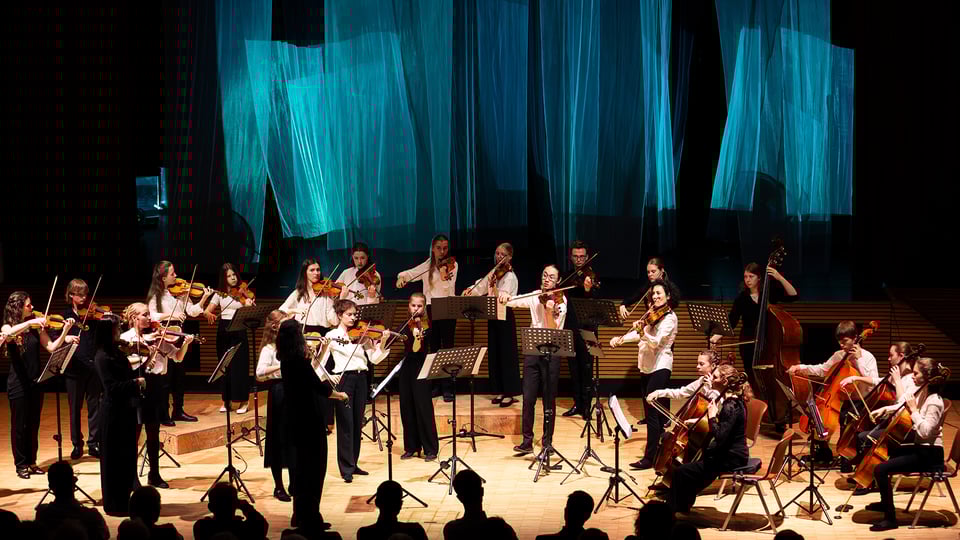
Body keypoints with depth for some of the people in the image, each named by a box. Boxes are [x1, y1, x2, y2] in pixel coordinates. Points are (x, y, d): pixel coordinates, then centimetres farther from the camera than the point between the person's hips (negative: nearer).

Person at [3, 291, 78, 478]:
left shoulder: (36, 327, 2)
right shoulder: (8, 327, -9)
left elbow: (51, 347, -3)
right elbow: (7, 334, -34)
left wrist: (65, 332, -17)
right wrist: (30, 322, -39)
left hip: (36, 382, 4)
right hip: (18, 384, -4)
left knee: (34, 424, 12)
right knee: (19, 425, 3)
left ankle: (32, 462, 23)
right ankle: (21, 465, 13)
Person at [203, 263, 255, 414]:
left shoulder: (242, 293, 0)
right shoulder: (219, 294, 7)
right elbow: (206, 310, 2)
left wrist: (249, 304, -33)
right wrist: (209, 314, -20)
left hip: (239, 331, -3)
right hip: (223, 331, 3)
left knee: (240, 365, -5)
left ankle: (244, 401, 2)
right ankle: (226, 400, 16)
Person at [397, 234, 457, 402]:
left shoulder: (452, 264, -1)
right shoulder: (427, 266, 11)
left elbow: (448, 289, -12)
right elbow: (409, 273, 8)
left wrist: (444, 276, -31)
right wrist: (402, 277, -14)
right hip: (430, 310, 4)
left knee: (447, 348, -8)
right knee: (433, 348, 8)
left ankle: (448, 388, -6)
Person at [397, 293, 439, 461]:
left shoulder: (427, 326, -5)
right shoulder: (406, 325, 10)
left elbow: (416, 349, -16)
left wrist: (418, 337, -33)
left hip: (421, 368, -5)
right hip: (406, 368, 5)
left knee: (423, 408, -7)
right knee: (407, 408, 7)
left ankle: (430, 449, -1)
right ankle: (411, 447, 17)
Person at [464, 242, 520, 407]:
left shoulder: (510, 276, -12)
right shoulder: (494, 273, 10)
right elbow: (480, 286, 14)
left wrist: (493, 286, -35)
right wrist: (469, 290, -5)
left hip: (505, 316, -8)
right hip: (493, 316, 8)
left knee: (506, 354, -5)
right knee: (494, 353, 9)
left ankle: (510, 393, -1)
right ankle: (500, 391, 15)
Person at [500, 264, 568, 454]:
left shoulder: (560, 301, -5)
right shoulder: (534, 297, 8)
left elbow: (553, 330, -14)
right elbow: (511, 302, 3)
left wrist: (549, 311, -31)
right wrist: (503, 296, -18)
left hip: (551, 352, -3)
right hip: (532, 351, 3)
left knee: (549, 400, 1)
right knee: (528, 398, 0)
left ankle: (547, 442, 10)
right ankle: (527, 441, 7)